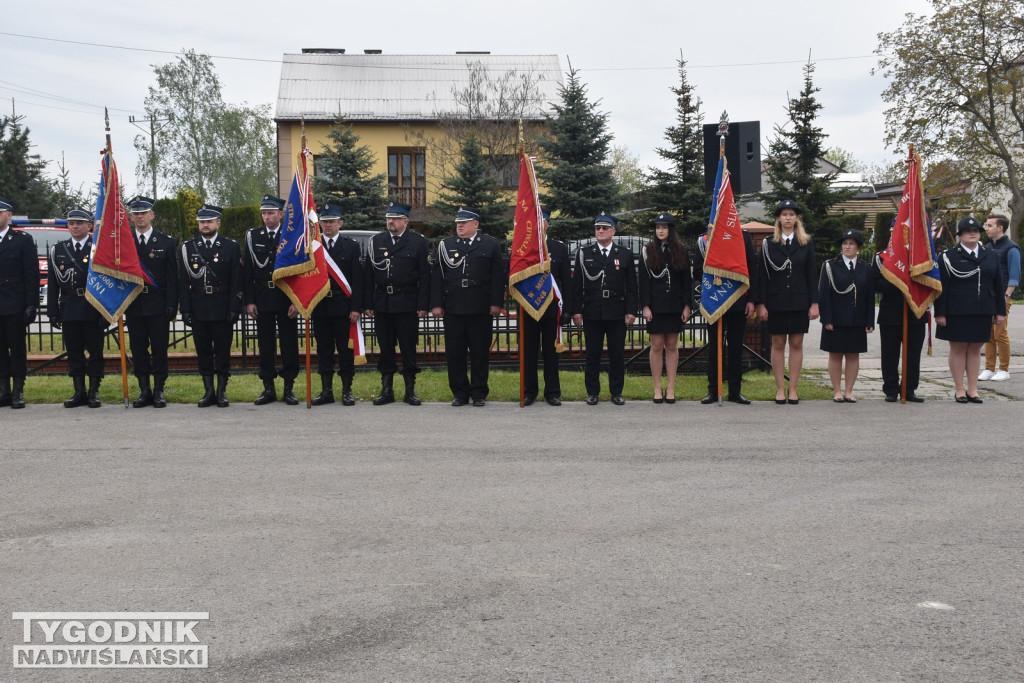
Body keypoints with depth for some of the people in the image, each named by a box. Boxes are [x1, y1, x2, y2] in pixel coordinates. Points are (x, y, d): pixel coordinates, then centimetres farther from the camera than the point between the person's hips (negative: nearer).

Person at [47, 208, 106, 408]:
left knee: (95, 352, 2)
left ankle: (94, 392, 10)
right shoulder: (58, 250, 10)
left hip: (93, 309, -3)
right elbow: (52, 283, 9)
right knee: (74, 353, 6)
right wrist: (53, 312, 2)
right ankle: (79, 392, 14)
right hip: (68, 309, 3)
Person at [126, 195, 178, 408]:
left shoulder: (167, 243, 3)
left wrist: (171, 305, -7)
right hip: (133, 305, 2)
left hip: (158, 305, -2)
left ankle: (159, 391, 9)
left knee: (160, 349, 0)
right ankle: (144, 390, 13)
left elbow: (172, 277, 0)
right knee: (138, 349, 5)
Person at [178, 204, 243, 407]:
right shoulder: (188, 247, 7)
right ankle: (208, 391, 14)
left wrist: (235, 308, -8)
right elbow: (183, 282, 5)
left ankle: (222, 391, 12)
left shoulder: (231, 247, 3)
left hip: (222, 309, -2)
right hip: (198, 310, 2)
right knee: (203, 351, 6)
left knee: (223, 351, 3)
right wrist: (185, 309, -2)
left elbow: (237, 281, 0)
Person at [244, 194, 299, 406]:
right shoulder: (252, 236, 6)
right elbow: (247, 271, 5)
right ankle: (268, 389, 13)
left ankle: (289, 388, 11)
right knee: (265, 345, 6)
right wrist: (249, 301, -2)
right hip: (262, 299, 2)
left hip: (286, 300, -2)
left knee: (289, 344, 2)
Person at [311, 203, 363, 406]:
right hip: (320, 307, 2)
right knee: (324, 351, 7)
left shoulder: (351, 246, 4)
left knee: (346, 350, 2)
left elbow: (357, 280, 0)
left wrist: (356, 308, -7)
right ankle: (326, 391, 13)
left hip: (343, 307, -1)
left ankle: (347, 390, 10)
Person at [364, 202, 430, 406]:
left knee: (409, 349, 3)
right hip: (382, 303, 3)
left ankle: (410, 390, 12)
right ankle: (387, 390, 16)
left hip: (407, 305, -3)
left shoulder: (418, 242, 2)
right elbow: (369, 275, 8)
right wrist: (368, 304, 2)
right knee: (385, 349, 8)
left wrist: (423, 305, -8)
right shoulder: (376, 241, 10)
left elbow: (424, 275, -1)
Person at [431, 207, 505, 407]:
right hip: (453, 309, 2)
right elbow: (437, 276, 7)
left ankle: (479, 393, 13)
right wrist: (436, 304, 0)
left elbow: (498, 276, 3)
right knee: (454, 353, 4)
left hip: (480, 309, -2)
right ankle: (459, 393, 13)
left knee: (480, 353, 3)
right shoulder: (445, 245, 10)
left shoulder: (490, 245, 5)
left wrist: (496, 303, -4)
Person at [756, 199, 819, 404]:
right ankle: (780, 389, 9)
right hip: (776, 301, -1)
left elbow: (812, 275, 4)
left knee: (796, 344, 4)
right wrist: (761, 304, -6)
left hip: (799, 301, 1)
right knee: (778, 344, 3)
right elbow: (763, 276, 1)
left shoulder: (806, 243, 5)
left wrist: (814, 303, -3)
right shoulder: (768, 244, 3)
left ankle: (793, 390, 9)